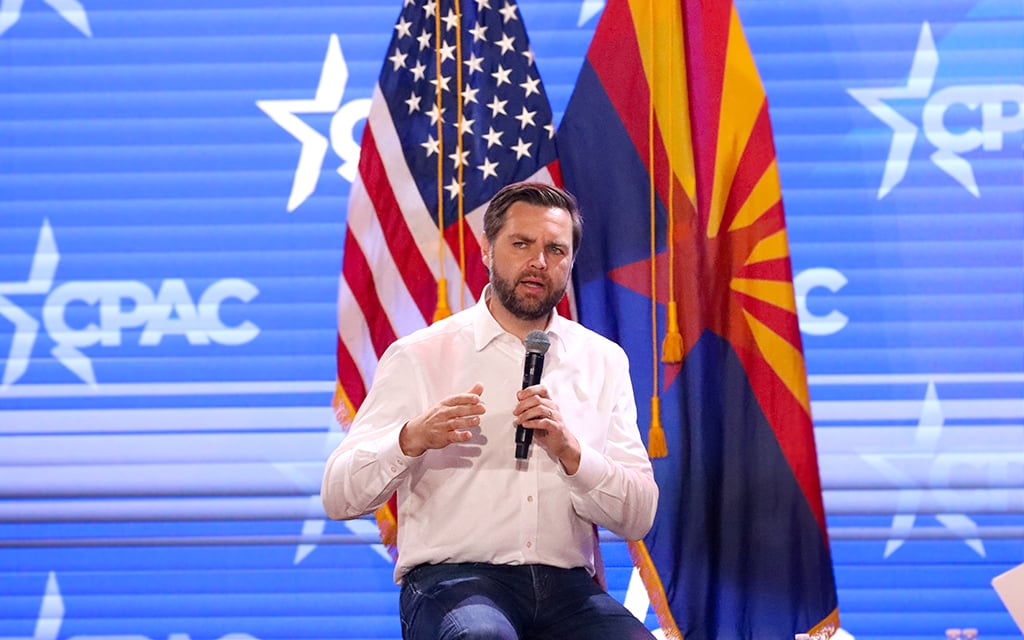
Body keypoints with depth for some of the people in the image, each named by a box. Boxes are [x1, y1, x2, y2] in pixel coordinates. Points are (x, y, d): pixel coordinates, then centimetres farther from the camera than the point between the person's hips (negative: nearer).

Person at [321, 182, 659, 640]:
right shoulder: (419, 357, 7)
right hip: (450, 578, -3)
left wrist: (570, 450, -8)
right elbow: (338, 497, 1)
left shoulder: (603, 363, 15)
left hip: (566, 584, 3)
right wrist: (411, 440, -17)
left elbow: (638, 518, 9)